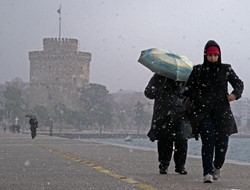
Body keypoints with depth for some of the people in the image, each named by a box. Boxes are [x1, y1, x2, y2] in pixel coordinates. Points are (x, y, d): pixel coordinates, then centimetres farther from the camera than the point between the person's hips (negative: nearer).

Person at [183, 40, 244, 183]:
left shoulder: (226, 69, 7)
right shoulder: (198, 70, 6)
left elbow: (239, 83, 17)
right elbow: (188, 89, 11)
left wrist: (235, 94, -5)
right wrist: (189, 109, 2)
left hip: (222, 111, 1)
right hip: (203, 111, -1)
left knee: (222, 142, -1)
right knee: (208, 141, -15)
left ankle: (217, 167, 27)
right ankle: (207, 173, -12)